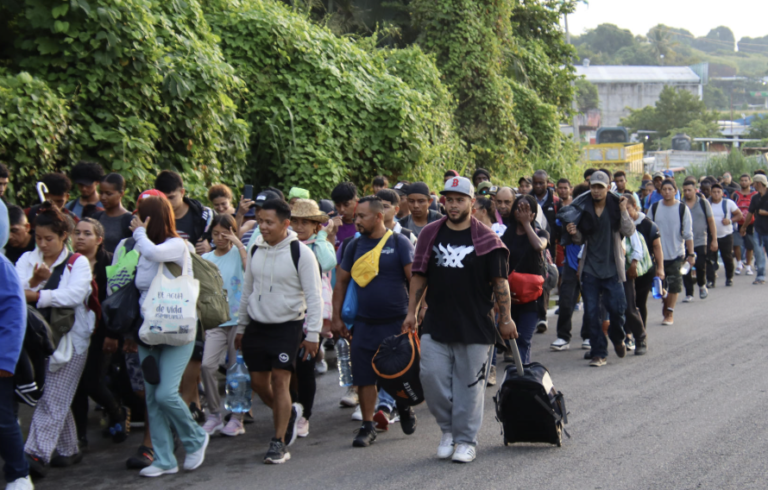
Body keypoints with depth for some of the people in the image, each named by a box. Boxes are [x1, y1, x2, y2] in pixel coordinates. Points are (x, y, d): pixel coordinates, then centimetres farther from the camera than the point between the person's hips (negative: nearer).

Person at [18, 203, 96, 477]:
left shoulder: (78, 263, 1)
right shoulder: (27, 260, 10)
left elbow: (75, 295, -17)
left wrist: (37, 296, -21)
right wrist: (34, 281, -19)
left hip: (69, 338, -4)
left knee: (53, 400, -9)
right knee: (58, 400, 9)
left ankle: (36, 454, -12)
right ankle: (68, 450, 20)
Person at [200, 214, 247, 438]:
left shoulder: (239, 253, 0)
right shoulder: (206, 258, 12)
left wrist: (239, 244, -18)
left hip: (238, 319, -3)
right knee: (207, 365, -12)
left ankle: (237, 418, 14)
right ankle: (214, 415, 2)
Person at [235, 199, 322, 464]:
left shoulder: (300, 253, -11)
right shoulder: (255, 250, 5)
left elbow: (314, 295, -9)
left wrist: (313, 334, -13)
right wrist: (241, 327, 17)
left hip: (287, 326, -5)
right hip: (257, 325, 5)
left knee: (280, 381, -9)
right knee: (258, 381, 6)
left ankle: (279, 443, -2)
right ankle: (289, 413, 33)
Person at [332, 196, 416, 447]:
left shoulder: (399, 242, -4)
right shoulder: (355, 245, 7)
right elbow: (341, 281, 12)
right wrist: (337, 317, 7)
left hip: (396, 321, -3)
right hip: (364, 323, 3)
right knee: (364, 377, 2)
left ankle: (404, 407, 33)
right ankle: (368, 426, 13)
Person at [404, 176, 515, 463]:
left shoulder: (486, 240, -2)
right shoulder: (430, 235, 7)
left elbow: (500, 282, 0)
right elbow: (419, 276, 12)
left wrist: (505, 319, -1)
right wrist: (412, 312, 7)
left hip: (475, 326, -3)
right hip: (435, 324, 3)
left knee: (469, 385, 3)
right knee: (432, 377, -3)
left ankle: (466, 440, 15)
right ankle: (448, 429, 18)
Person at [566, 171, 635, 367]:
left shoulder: (616, 206, -1)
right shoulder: (584, 209, 6)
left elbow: (629, 231, -9)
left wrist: (623, 211, -20)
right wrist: (573, 233, -7)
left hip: (612, 268, -2)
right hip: (590, 268, 2)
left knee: (616, 307, -4)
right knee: (592, 312, -1)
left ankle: (617, 339, 26)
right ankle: (598, 352, 8)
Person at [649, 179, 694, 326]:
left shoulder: (682, 208, -3)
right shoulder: (654, 208, 2)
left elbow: (688, 233, -2)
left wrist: (691, 254, -5)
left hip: (676, 254, -2)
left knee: (674, 286, -1)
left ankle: (669, 313, 9)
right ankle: (665, 307, 26)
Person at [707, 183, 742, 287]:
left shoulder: (729, 203, -3)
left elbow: (740, 215, 3)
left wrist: (730, 220, -13)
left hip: (726, 236, -1)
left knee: (728, 258, 8)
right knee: (709, 259, -8)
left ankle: (729, 278, 28)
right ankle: (710, 281, -5)